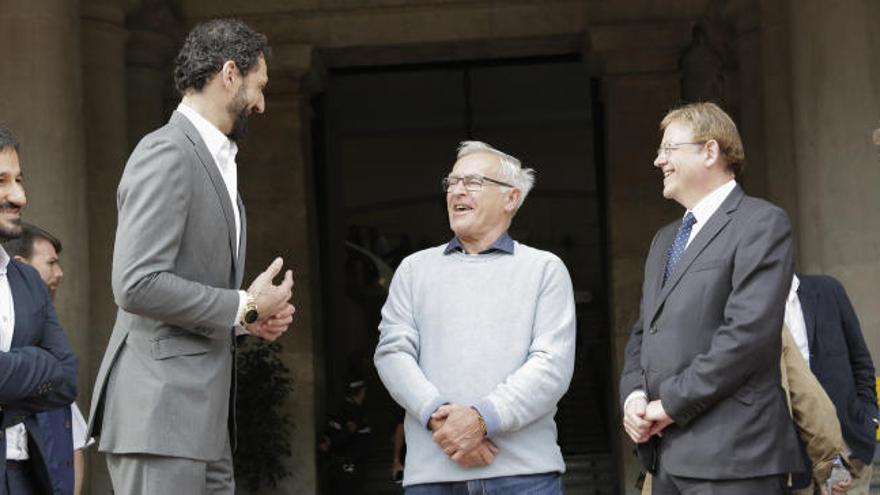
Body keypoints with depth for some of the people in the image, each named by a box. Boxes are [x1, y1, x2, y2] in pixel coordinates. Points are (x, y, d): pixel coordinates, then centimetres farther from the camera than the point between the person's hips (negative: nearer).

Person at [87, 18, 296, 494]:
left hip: (205, 418, 10)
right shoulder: (166, 154, -11)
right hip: (160, 414, -10)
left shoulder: (214, 161, 20)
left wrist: (255, 314, 8)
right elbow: (137, 285, -20)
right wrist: (245, 307, -12)